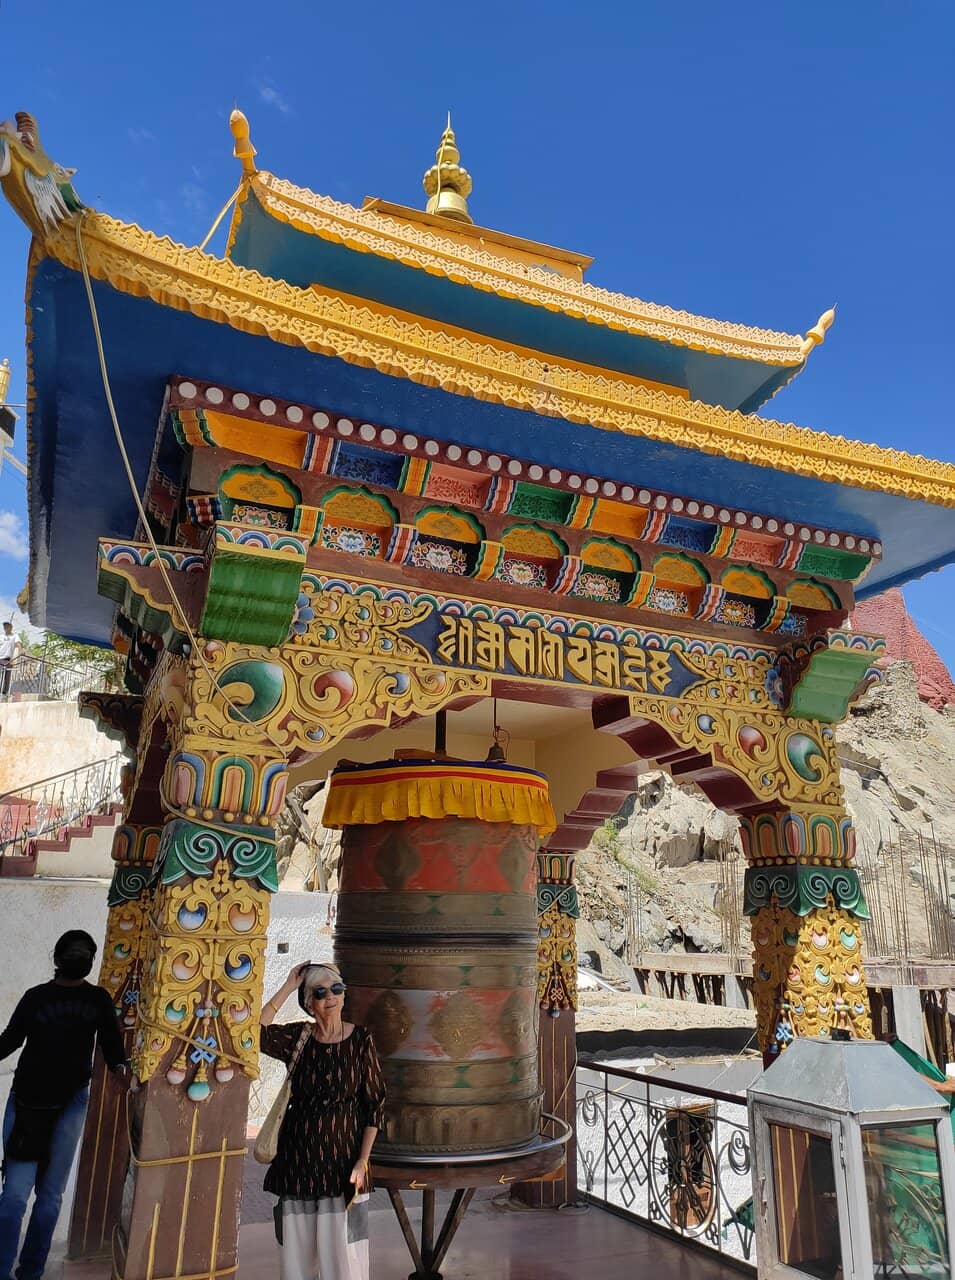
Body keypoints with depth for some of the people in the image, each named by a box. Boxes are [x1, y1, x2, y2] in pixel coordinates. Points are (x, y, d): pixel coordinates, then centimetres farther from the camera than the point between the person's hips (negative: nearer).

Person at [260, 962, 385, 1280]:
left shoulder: (360, 1040, -6)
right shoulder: (297, 1038, -1)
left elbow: (374, 1104, -5)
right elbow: (254, 1031, -20)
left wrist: (362, 1162, -11)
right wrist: (288, 987, -18)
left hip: (342, 1158, -2)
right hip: (297, 1157, 2)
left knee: (342, 1253, 4)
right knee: (296, 1250, 11)